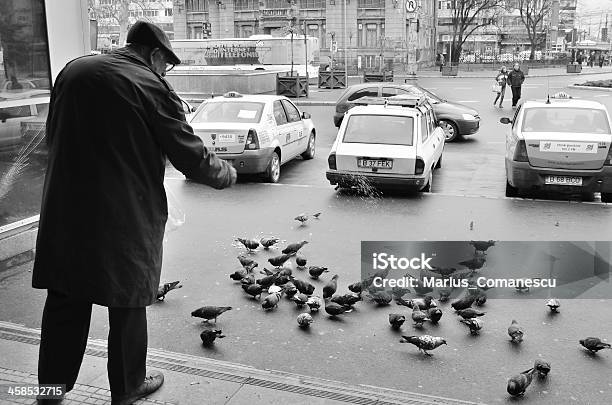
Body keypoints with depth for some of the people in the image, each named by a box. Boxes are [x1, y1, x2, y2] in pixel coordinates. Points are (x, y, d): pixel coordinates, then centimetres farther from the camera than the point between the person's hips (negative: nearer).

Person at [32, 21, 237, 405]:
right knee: (128, 303, 11)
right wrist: (227, 173, 8)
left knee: (65, 302, 16)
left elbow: (54, 135, 18)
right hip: (126, 217, -5)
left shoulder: (72, 70, 8)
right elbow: (192, 157, -10)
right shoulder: (153, 87, -11)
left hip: (64, 212, 6)